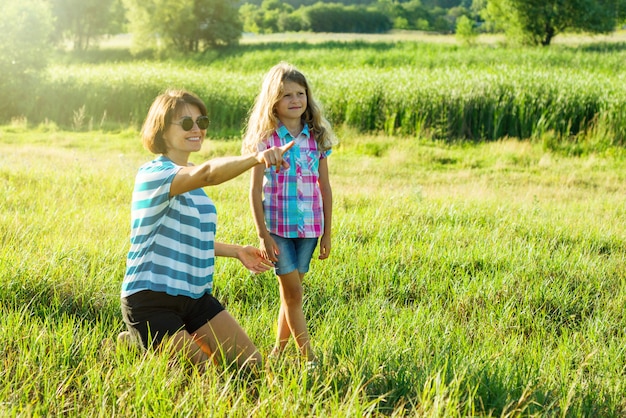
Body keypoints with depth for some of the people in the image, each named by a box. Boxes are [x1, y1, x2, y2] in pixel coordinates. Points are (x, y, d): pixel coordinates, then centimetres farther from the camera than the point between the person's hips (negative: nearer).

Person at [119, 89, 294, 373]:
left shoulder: (189, 181, 13)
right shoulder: (153, 174, -18)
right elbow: (206, 173, -39)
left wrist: (236, 251, 12)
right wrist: (256, 158, -54)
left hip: (195, 295, 8)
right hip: (151, 300, -8)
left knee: (250, 363, 3)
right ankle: (137, 344, 12)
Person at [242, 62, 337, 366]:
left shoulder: (317, 139, 4)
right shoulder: (265, 140, -4)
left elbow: (325, 188, 8)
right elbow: (255, 191, -4)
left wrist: (327, 233, 7)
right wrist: (262, 234, -9)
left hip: (309, 227, 3)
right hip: (277, 227, -3)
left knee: (291, 292, 9)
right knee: (292, 292, -3)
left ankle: (278, 352, 22)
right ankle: (309, 358, 3)